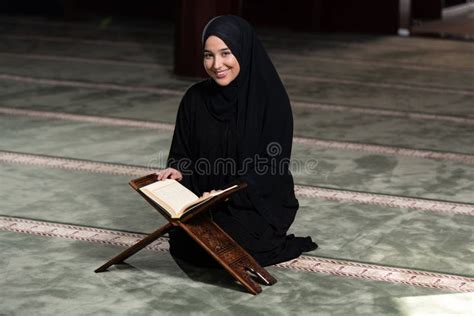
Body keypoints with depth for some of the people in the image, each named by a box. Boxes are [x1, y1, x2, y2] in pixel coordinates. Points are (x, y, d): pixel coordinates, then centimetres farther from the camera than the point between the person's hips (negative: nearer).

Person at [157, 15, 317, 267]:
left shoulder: (271, 99, -14)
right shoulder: (195, 99, -1)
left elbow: (271, 166, -16)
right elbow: (183, 152, 7)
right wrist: (177, 171, -17)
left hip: (261, 202, -5)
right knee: (182, 244, -19)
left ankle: (268, 240, 5)